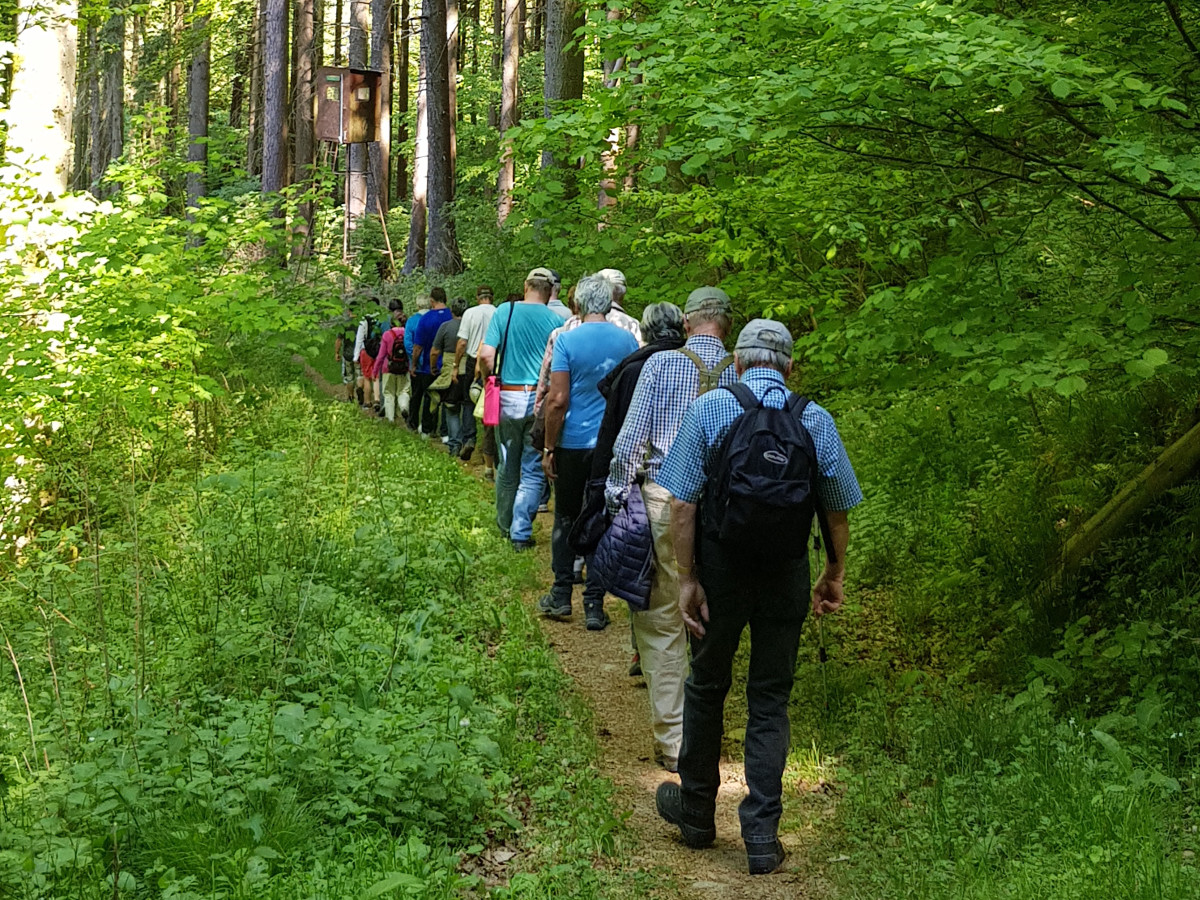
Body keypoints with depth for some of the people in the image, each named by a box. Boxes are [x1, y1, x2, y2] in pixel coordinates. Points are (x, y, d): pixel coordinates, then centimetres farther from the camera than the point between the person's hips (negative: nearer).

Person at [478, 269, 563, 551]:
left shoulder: (505, 311, -3)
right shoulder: (556, 320, -5)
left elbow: (486, 355, -9)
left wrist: (488, 380, 8)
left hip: (509, 397, 2)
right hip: (542, 399, -1)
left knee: (508, 466, 17)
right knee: (533, 471, 6)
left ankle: (505, 523, 32)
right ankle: (521, 533, 4)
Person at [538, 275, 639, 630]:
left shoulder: (566, 340, -9)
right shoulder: (628, 341, 1)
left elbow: (558, 400, -12)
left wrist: (549, 448, -3)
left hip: (574, 444, -2)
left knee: (566, 519, 14)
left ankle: (561, 596, 18)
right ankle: (594, 605, 9)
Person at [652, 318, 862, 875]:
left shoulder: (709, 409, -6)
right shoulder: (817, 421, -1)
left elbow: (682, 504, -10)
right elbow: (838, 511, 2)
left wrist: (687, 579, -6)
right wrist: (835, 573, 16)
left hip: (720, 568, -1)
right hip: (786, 574, 1)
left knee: (707, 686, 17)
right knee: (770, 701, 10)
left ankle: (696, 811, 32)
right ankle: (761, 835, 10)